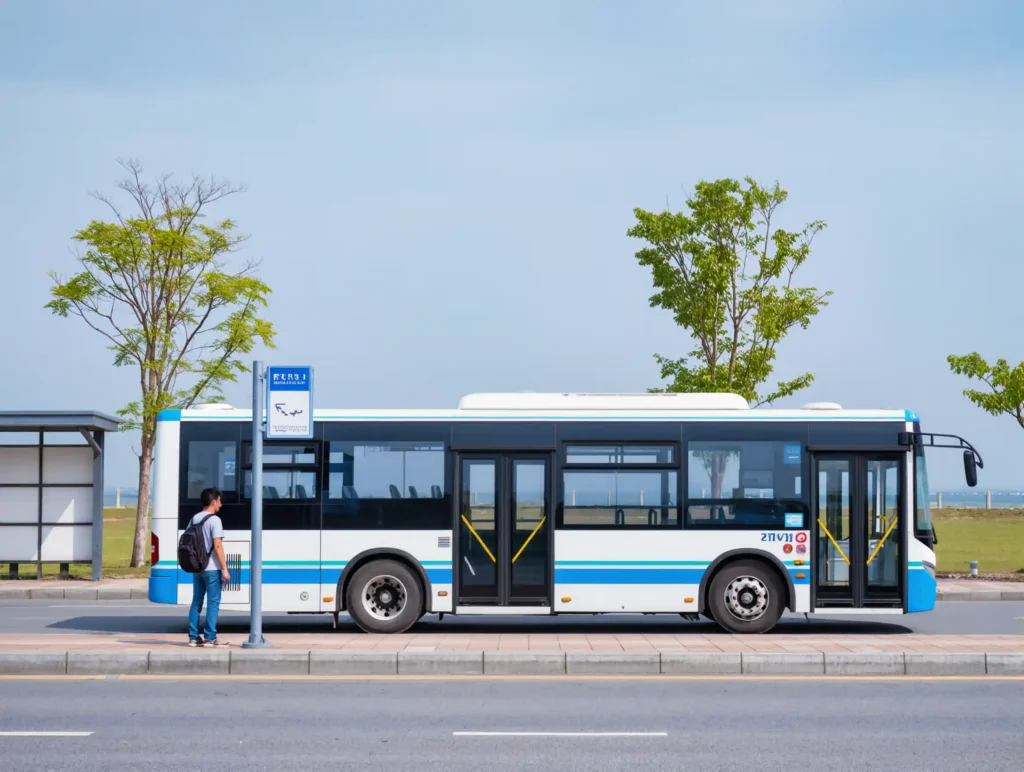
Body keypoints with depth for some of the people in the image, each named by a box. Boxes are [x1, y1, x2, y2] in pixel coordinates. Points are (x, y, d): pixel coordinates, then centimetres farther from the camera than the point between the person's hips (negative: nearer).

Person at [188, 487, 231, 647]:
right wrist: (225, 569, -15)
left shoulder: (194, 519, 11)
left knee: (196, 602, 10)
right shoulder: (214, 520, -11)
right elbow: (218, 546, -17)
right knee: (213, 603, -2)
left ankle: (193, 637, 10)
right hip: (211, 568, -7)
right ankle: (210, 637, -3)